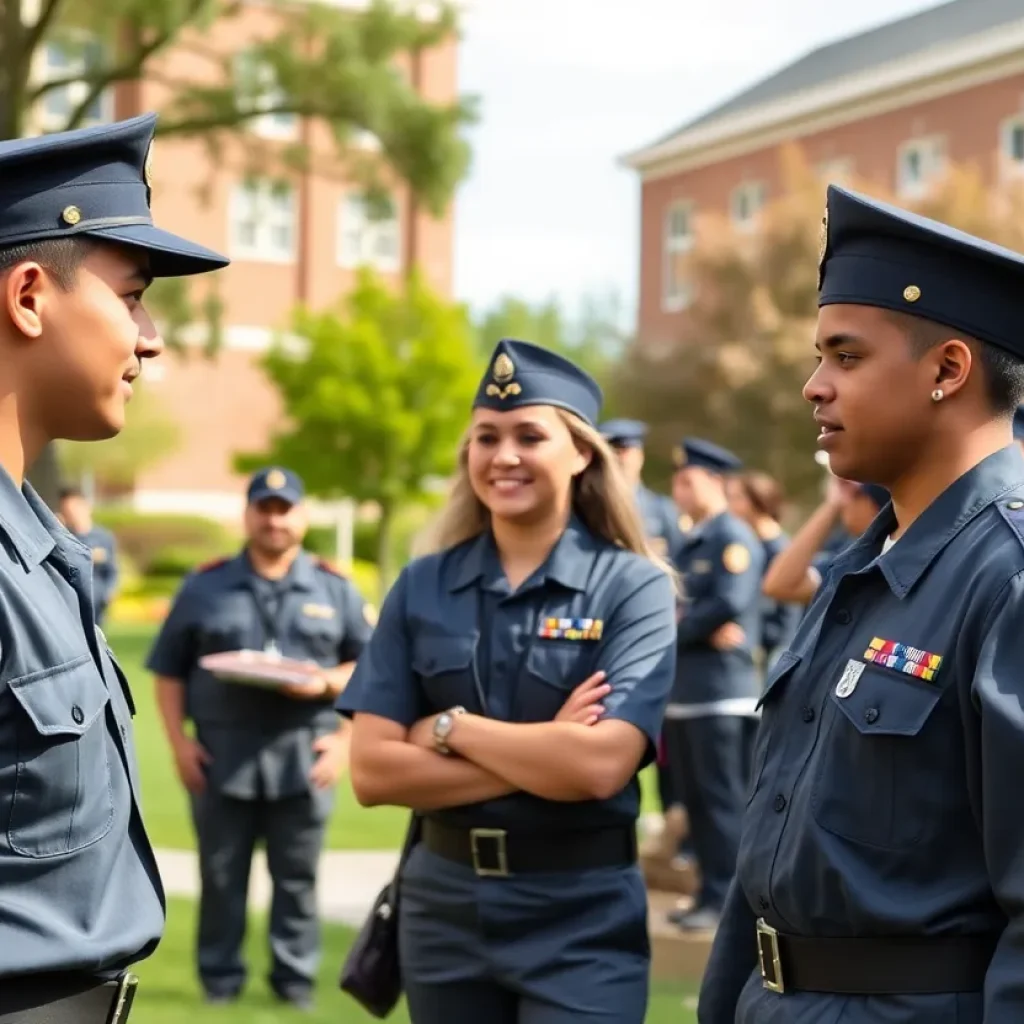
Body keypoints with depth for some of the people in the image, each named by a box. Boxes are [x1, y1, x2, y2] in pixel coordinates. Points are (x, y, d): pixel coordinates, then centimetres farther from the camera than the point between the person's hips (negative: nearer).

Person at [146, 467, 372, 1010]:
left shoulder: (334, 589, 8)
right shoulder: (204, 586, 7)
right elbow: (170, 671, 7)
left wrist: (326, 683, -12)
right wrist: (179, 741, -3)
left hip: (302, 757, 0)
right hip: (221, 757, 0)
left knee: (296, 877, 6)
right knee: (221, 877, 7)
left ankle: (295, 977, 16)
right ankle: (220, 979, 17)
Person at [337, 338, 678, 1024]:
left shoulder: (633, 587, -7)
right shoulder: (422, 587, 2)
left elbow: (602, 764, -21)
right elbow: (372, 772, -7)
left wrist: (450, 728, -11)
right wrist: (542, 758, -14)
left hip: (582, 919, -3)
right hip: (443, 904, 3)